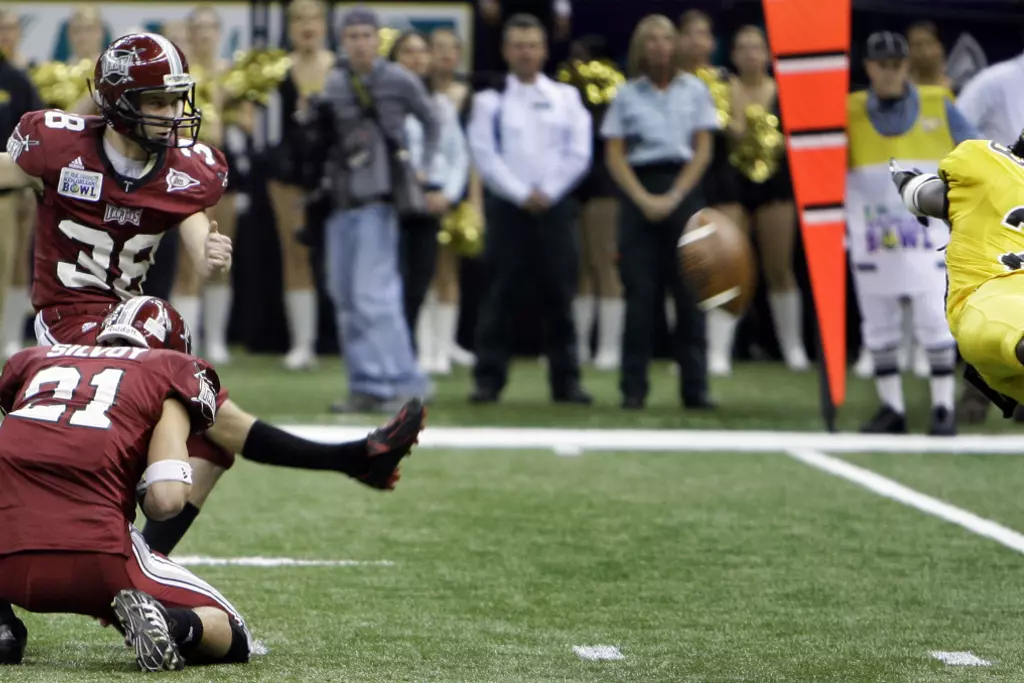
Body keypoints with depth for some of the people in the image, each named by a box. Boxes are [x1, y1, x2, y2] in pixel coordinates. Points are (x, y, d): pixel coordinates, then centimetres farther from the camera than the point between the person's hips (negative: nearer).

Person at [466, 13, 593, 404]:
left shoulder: (566, 98, 10)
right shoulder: (490, 101, 5)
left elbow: (579, 155, 4)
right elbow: (485, 156, -3)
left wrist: (547, 193, -7)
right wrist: (522, 195, -11)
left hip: (555, 207, 1)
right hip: (507, 207, -1)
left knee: (559, 298, 1)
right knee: (499, 296, -3)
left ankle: (566, 381, 5)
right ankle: (488, 380, -1)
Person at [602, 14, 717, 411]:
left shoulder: (694, 90, 6)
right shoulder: (627, 95, 6)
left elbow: (703, 151, 4)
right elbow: (614, 155, 4)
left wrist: (674, 197, -7)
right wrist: (643, 199, -8)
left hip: (683, 188, 0)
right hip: (639, 189, 0)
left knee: (689, 290, -3)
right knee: (640, 291, -2)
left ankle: (695, 387, -1)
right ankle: (633, 388, 1)